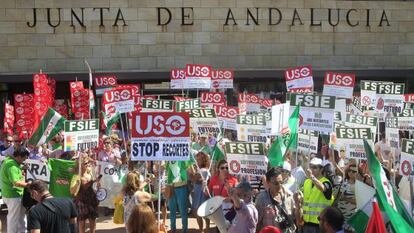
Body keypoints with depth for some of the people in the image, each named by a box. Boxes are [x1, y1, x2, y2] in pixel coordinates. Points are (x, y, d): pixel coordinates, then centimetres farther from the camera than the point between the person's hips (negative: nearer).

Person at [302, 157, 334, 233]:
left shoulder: (326, 182, -9)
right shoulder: (306, 182, 10)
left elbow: (322, 188, -34)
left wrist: (312, 177, -46)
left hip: (320, 223, -6)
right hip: (307, 222, 6)